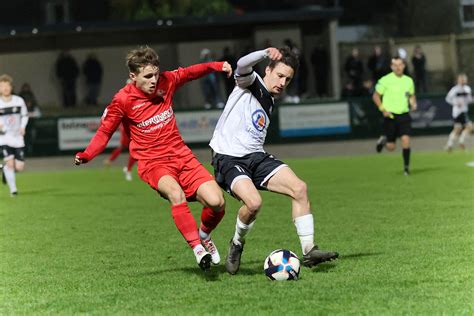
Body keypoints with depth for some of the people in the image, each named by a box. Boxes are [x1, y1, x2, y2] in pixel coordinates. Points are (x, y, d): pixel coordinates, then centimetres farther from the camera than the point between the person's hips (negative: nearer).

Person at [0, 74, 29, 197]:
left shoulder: (19, 101, -2)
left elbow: (24, 115, 13)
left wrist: (22, 127, -4)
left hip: (18, 138, 3)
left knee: (19, 167, 0)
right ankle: (13, 189, -5)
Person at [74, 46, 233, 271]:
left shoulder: (166, 82, -2)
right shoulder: (123, 100, -11)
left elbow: (189, 73, 18)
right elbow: (104, 132, -2)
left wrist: (217, 66, 5)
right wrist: (86, 155, -17)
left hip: (181, 156, 4)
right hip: (152, 163, -4)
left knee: (216, 202, -14)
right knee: (176, 193, -38)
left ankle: (204, 235, 19)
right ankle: (197, 248, -29)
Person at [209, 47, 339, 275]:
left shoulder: (270, 102, 20)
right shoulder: (251, 83, -1)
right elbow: (242, 65, -26)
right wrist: (266, 53, -42)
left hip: (257, 157, 7)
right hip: (228, 159, -7)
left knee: (299, 188, -14)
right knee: (253, 202, -31)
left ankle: (309, 251, -11)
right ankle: (237, 244, 0)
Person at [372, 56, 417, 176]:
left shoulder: (408, 80, 6)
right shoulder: (385, 80, -6)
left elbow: (412, 95, 21)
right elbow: (375, 96, 0)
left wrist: (413, 104, 0)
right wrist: (383, 109, -11)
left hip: (404, 115, 2)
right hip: (390, 116, -2)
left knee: (405, 140, -14)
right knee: (391, 147, 1)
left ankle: (406, 166, -1)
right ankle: (383, 140, 36)